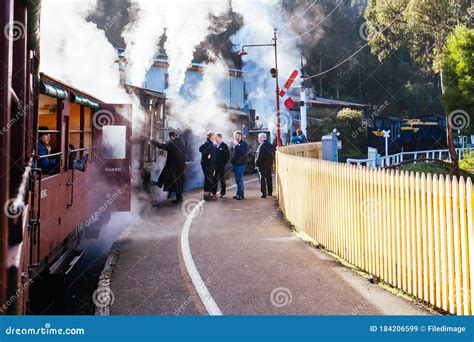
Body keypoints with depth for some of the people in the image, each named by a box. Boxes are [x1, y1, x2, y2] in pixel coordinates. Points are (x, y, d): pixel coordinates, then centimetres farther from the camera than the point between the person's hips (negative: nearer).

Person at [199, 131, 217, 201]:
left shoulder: (211, 144, 16)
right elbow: (201, 148, -32)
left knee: (210, 179, 14)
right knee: (208, 179, -7)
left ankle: (209, 193, 22)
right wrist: (207, 154, -25)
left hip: (211, 164, 10)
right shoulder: (207, 143, -14)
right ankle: (206, 194, -2)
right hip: (207, 164, -10)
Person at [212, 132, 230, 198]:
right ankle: (214, 192, 14)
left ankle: (223, 193, 10)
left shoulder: (224, 145, -5)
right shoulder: (214, 145, 7)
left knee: (222, 179, 4)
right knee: (214, 179, 6)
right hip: (215, 165, 4)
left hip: (221, 165, -4)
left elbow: (228, 155, -6)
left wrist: (224, 163, -8)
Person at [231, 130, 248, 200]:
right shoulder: (235, 144, 17)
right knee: (238, 180, 12)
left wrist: (237, 145, -21)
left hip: (240, 164, -8)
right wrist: (232, 160, 12)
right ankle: (239, 194, 18)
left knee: (239, 180, -10)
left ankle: (240, 194, -8)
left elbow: (243, 151, -23)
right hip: (235, 164, 8)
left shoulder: (244, 143, -7)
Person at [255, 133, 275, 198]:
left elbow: (259, 156, -22)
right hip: (269, 164, 7)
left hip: (262, 165, -7)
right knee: (269, 178, 16)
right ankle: (270, 192, 24)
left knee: (262, 179, -2)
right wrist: (271, 162, 16)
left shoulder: (261, 146, -18)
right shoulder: (271, 145, 6)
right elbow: (273, 154, 11)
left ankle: (264, 193, -7)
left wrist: (256, 163, -13)